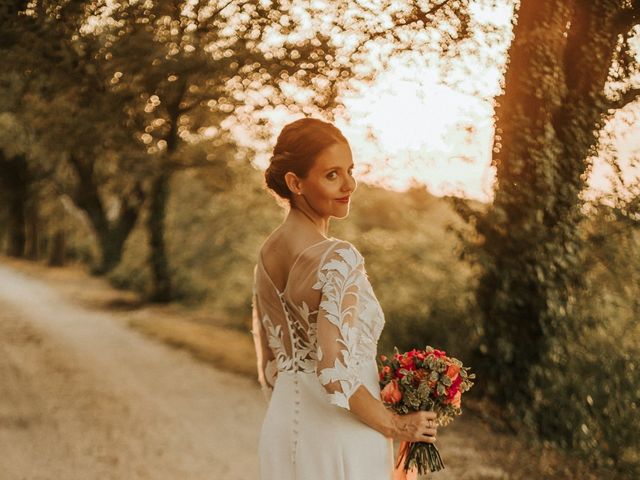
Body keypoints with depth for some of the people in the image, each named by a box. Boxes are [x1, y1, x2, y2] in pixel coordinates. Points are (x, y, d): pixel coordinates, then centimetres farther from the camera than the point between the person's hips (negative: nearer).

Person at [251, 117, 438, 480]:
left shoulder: (268, 253, 5)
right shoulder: (339, 258, -19)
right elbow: (335, 372, -25)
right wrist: (395, 425, -11)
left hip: (283, 427, 7)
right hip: (339, 437, -7)